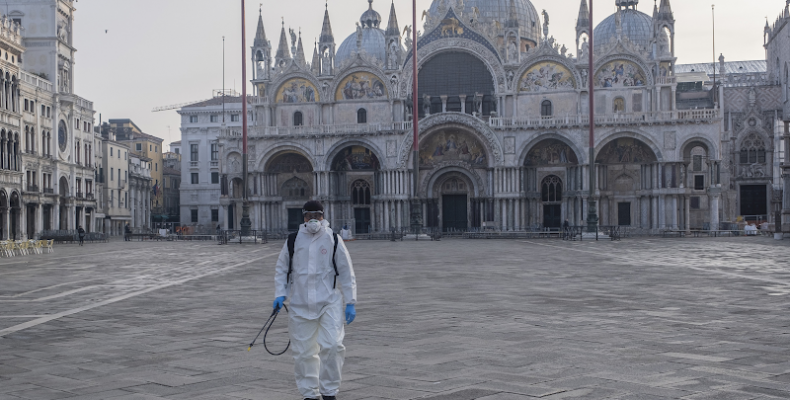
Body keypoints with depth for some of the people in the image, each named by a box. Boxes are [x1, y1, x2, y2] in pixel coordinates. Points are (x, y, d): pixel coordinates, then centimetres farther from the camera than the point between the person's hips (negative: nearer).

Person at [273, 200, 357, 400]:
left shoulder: (333, 240, 1)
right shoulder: (293, 241, 5)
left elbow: (346, 273, 4)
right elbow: (282, 269, 13)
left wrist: (350, 302, 1)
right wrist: (280, 295, 1)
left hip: (329, 303, -2)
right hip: (300, 305, 2)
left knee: (332, 345, -13)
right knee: (303, 351, 5)